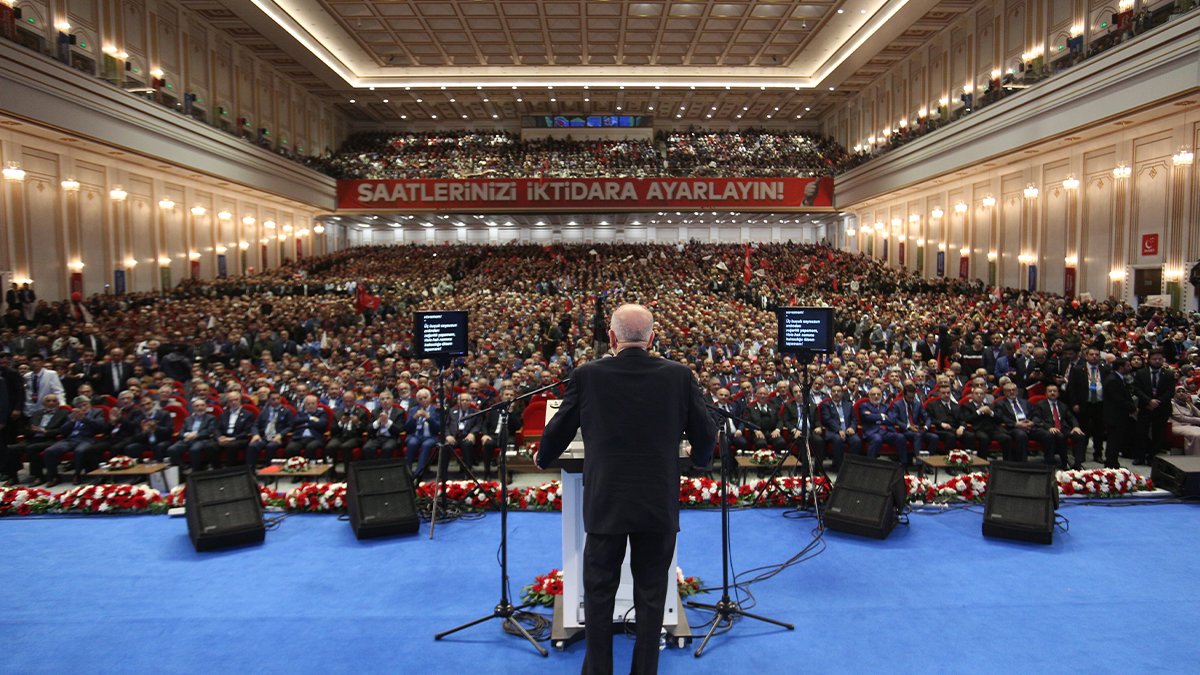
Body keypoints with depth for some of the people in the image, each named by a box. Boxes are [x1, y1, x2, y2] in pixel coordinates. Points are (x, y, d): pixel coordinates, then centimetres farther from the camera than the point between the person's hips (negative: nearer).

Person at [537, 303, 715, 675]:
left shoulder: (587, 375, -7)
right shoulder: (679, 375, -5)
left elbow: (557, 431, 3)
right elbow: (705, 434, 4)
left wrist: (542, 459, 25)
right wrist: (699, 458, 27)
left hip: (604, 504, -1)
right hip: (660, 504, 1)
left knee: (599, 593, 15)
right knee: (651, 594, 15)